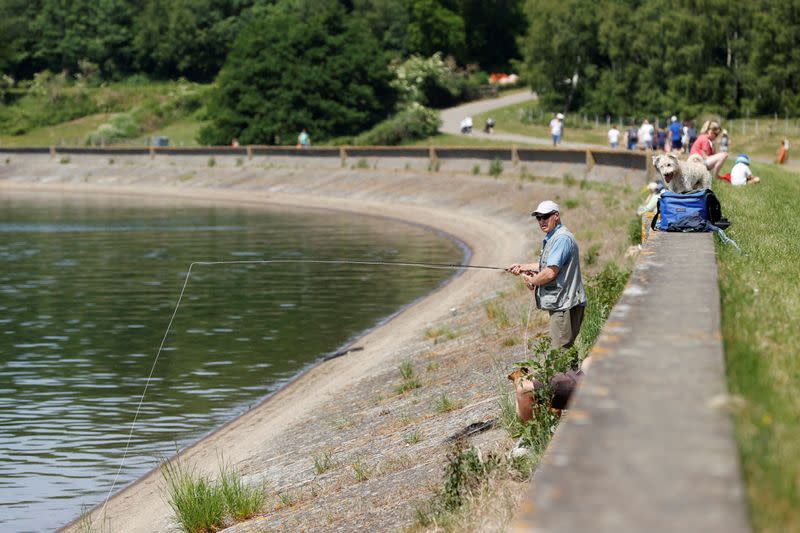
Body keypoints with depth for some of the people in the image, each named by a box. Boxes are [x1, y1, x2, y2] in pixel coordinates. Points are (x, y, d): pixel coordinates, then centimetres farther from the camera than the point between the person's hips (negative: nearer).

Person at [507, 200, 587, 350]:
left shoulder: (562, 238, -17)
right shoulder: (551, 238, 17)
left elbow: (550, 272, -23)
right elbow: (546, 265, 29)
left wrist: (531, 281, -7)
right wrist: (522, 267, 20)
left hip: (565, 304, -11)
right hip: (560, 304, 11)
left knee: (561, 352, -10)